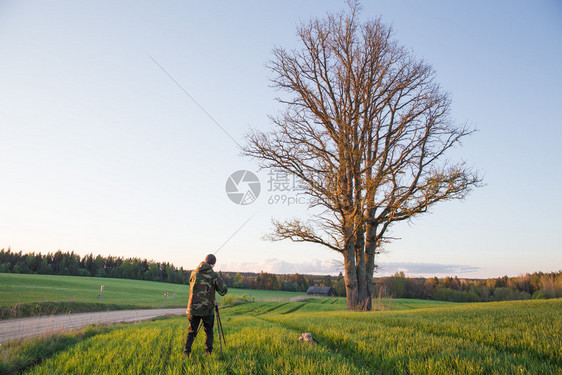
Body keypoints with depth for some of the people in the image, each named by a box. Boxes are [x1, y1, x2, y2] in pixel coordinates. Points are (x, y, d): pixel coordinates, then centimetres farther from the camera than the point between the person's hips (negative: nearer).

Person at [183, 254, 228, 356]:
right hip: (207, 309, -2)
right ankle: (208, 352, 13)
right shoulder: (214, 275, -10)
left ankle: (186, 352, 5)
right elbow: (223, 290, -10)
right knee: (209, 332, 15)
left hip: (193, 307, 3)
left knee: (191, 332, 13)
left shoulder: (194, 273, 2)